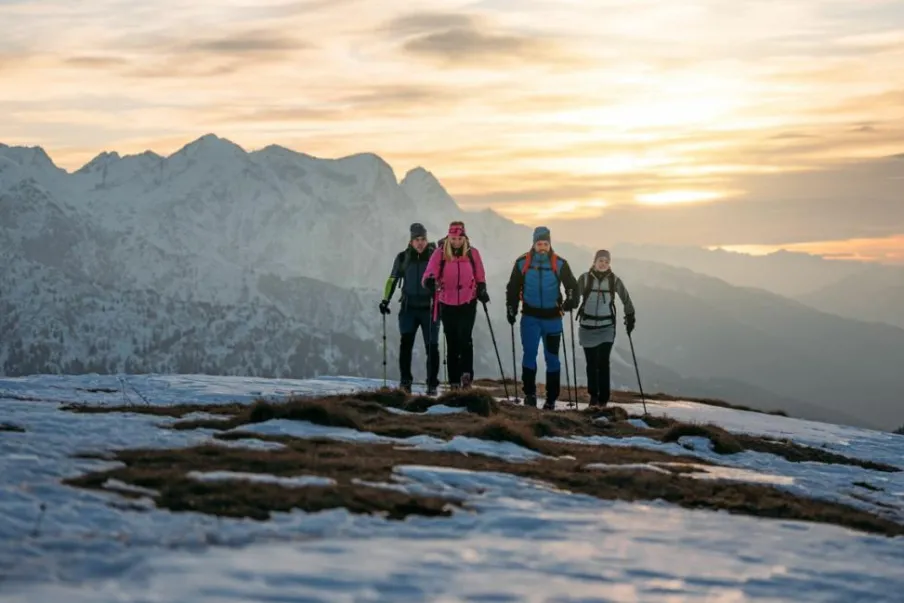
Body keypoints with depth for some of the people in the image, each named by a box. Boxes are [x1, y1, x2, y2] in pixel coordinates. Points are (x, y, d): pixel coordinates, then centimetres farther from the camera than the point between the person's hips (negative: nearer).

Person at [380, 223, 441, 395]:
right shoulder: (403, 257, 4)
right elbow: (393, 279, 9)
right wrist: (385, 300, 1)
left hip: (430, 308, 0)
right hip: (409, 308, 1)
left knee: (432, 346, 1)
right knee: (406, 343, -15)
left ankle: (432, 384, 9)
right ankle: (405, 381, -10)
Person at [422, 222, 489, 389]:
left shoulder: (472, 253, 0)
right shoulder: (440, 253, -4)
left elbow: (480, 278, 13)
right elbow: (429, 274, -12)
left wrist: (482, 291, -3)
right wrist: (430, 282, -34)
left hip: (468, 304, -1)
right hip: (447, 305, 1)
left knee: (465, 337, -19)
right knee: (452, 342, 6)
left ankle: (466, 373, -14)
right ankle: (454, 380, 11)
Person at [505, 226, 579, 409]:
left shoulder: (560, 264, -3)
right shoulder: (522, 263, -2)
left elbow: (572, 286, 5)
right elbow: (512, 288, 7)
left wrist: (570, 303, -12)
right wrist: (511, 311, 4)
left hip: (552, 318, 0)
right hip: (530, 317, 0)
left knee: (552, 358, 5)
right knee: (529, 354, -10)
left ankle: (551, 399, 12)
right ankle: (529, 394, 0)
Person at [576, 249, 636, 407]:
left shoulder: (614, 280, -2)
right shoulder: (585, 278, -5)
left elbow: (626, 299, 9)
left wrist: (630, 317, 6)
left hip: (606, 328, -1)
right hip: (587, 327, 1)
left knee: (603, 362, -10)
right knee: (591, 363, 8)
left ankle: (603, 399, -5)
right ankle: (593, 396, 21)